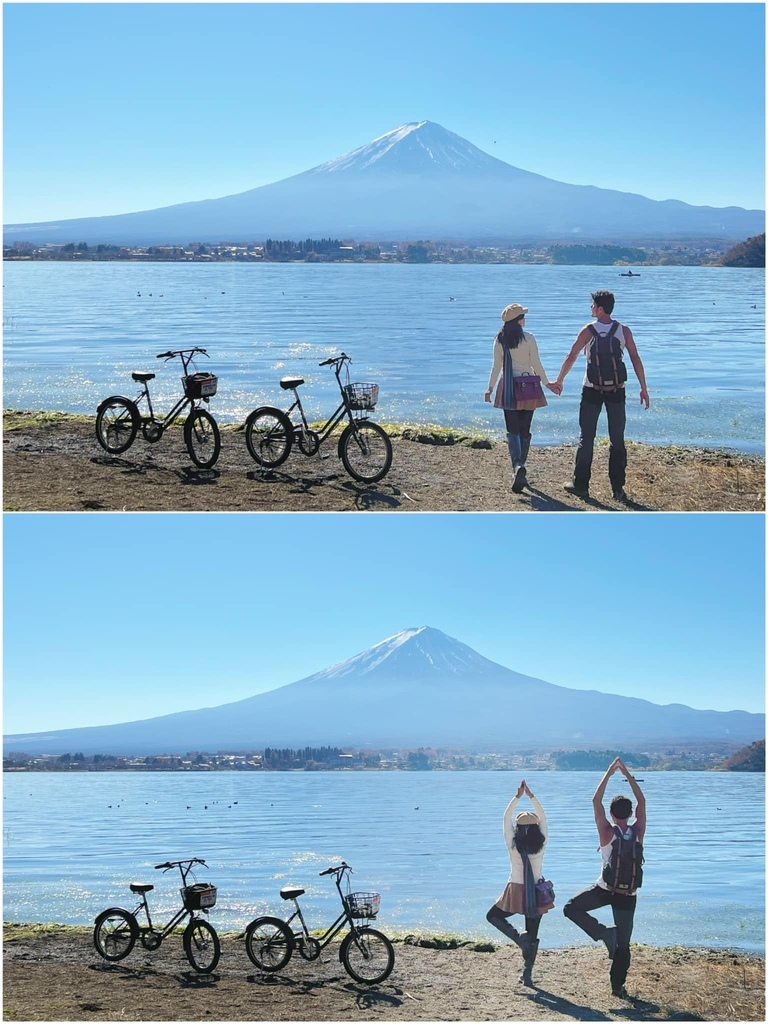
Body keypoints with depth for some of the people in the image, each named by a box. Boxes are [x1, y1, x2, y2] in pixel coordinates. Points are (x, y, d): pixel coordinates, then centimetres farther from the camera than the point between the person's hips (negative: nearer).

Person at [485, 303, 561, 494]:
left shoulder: (500, 339, -1)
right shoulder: (528, 338, -6)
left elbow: (497, 366, 2)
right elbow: (536, 365, -3)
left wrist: (490, 388, 10)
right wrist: (547, 383, 10)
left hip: (508, 389, 1)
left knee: (512, 431, 0)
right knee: (524, 430, 10)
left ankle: (517, 465, -24)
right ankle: (520, 468, 16)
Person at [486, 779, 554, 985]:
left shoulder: (513, 845, -11)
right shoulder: (541, 845, -7)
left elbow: (506, 817, -2)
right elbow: (543, 817, 2)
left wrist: (518, 796, 1)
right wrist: (530, 795, 1)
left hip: (516, 892, -2)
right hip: (536, 893, 2)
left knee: (493, 916, 20)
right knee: (532, 935, 12)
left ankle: (519, 939, -2)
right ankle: (527, 973, 12)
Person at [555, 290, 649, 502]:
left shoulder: (588, 331, -7)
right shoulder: (623, 330, -1)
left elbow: (571, 357, -4)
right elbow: (636, 360, -3)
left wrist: (559, 381, 10)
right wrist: (643, 388, 4)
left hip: (592, 391, -1)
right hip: (616, 391, 1)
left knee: (586, 439, 9)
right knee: (617, 441, 7)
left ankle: (581, 485, 13)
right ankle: (618, 489, 5)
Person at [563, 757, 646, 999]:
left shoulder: (608, 833, -12)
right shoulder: (638, 833, -5)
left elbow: (596, 801, -8)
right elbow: (641, 802, 6)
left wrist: (609, 773, -4)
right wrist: (627, 774, 7)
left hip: (605, 889, -3)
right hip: (628, 895, 3)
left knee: (571, 909, 16)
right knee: (623, 943, 11)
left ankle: (603, 933, -2)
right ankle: (618, 986, 10)